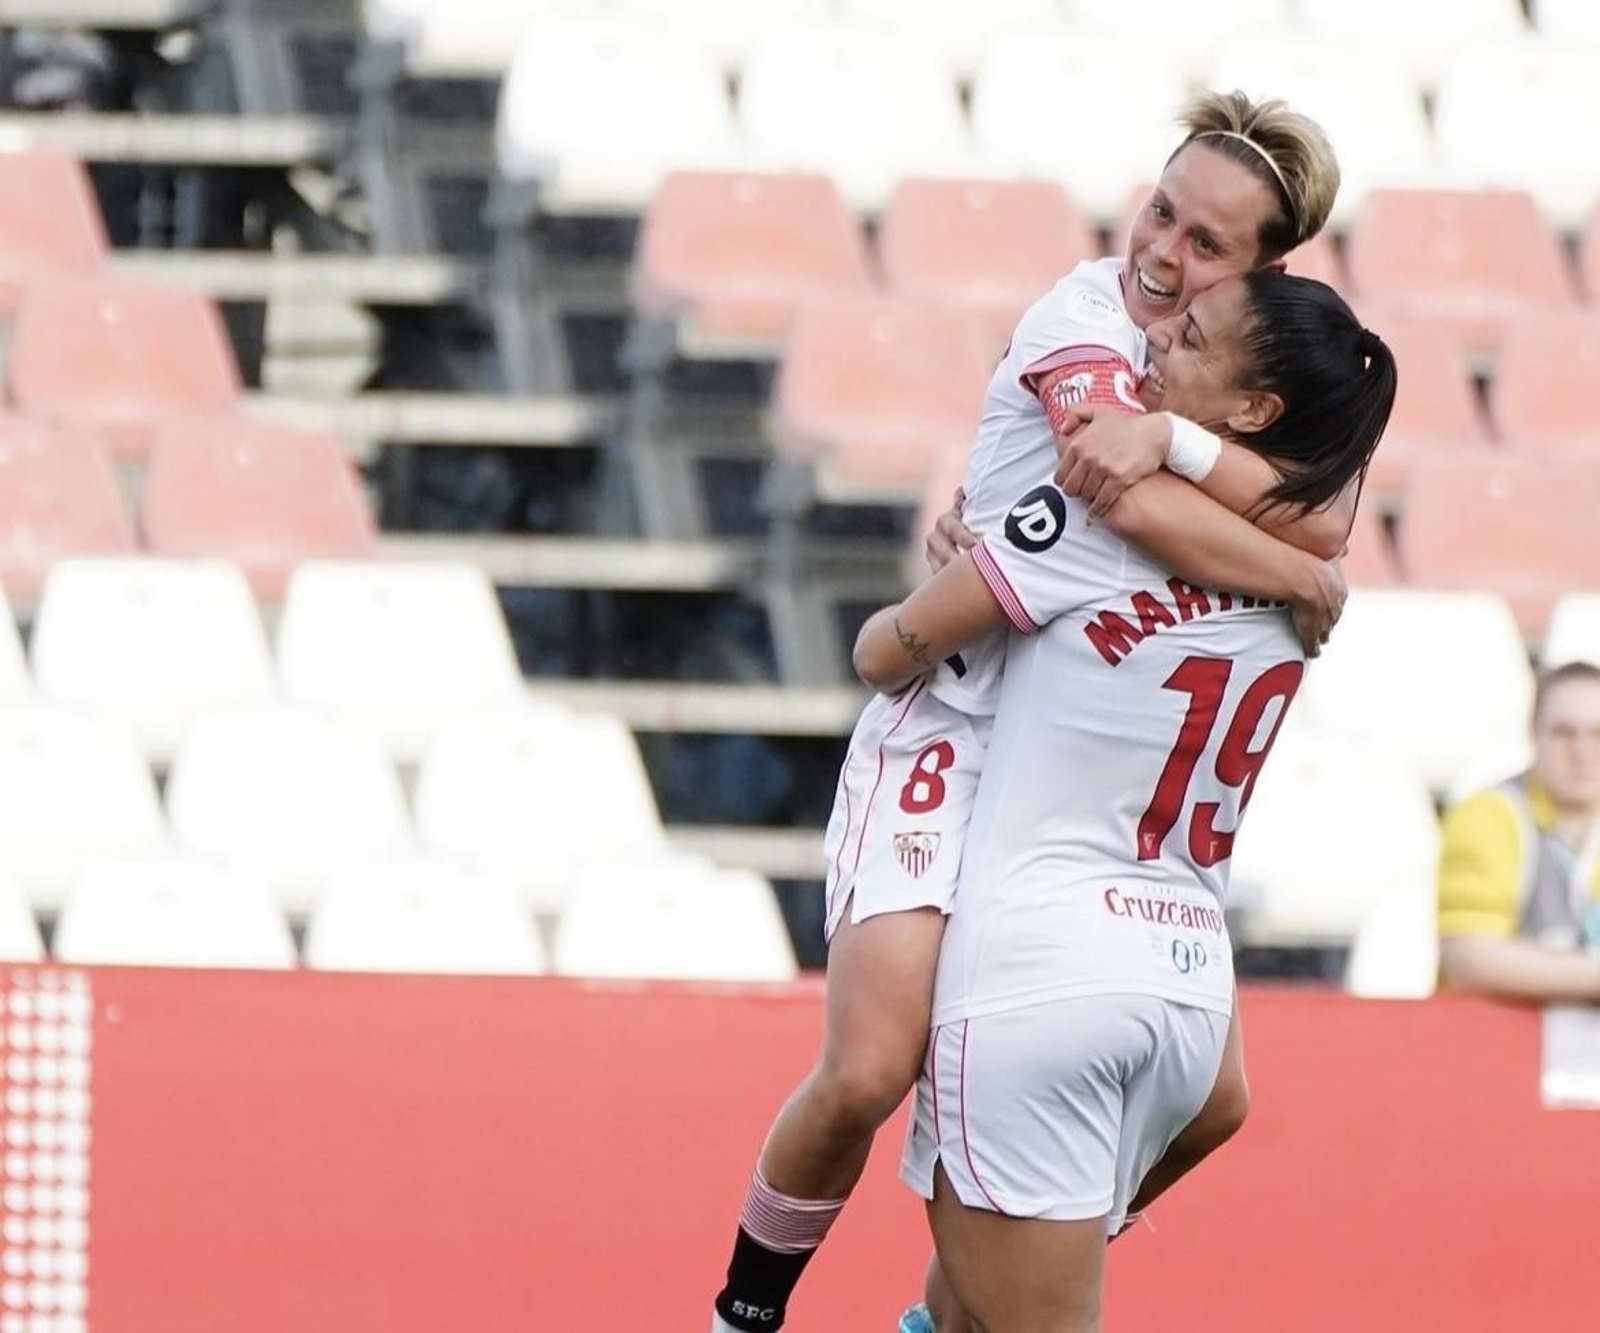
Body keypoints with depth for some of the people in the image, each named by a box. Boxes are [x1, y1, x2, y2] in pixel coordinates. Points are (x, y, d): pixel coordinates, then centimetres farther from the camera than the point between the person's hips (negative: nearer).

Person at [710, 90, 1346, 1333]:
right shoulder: (1084, 319, -15)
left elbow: (1322, 518, -19)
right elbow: (1145, 508, -32)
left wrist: (1168, 432, -32)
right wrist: (1311, 582, -22)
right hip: (954, 744, -6)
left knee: (1209, 1099, 1)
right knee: (867, 1073, -21)